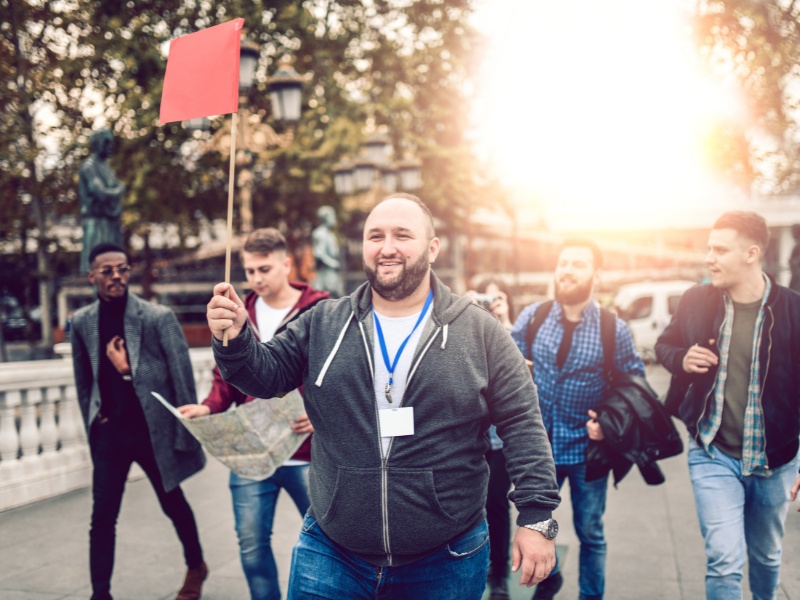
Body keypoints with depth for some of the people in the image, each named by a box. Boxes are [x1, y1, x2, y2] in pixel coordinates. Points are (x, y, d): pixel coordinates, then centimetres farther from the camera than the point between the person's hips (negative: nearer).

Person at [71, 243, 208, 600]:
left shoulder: (158, 317, -11)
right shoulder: (82, 322, 1)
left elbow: (182, 378, -10)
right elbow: (84, 381, 11)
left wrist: (186, 433, -10)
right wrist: (93, 426, 9)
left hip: (154, 429, -2)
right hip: (109, 432, 2)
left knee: (173, 504, 16)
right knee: (102, 518, 1)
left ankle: (196, 567, 41)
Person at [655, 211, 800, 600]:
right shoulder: (696, 301, -6)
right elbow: (664, 346, 11)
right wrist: (682, 359, -13)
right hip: (712, 454, 0)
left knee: (766, 556, 21)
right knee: (724, 560, -8)